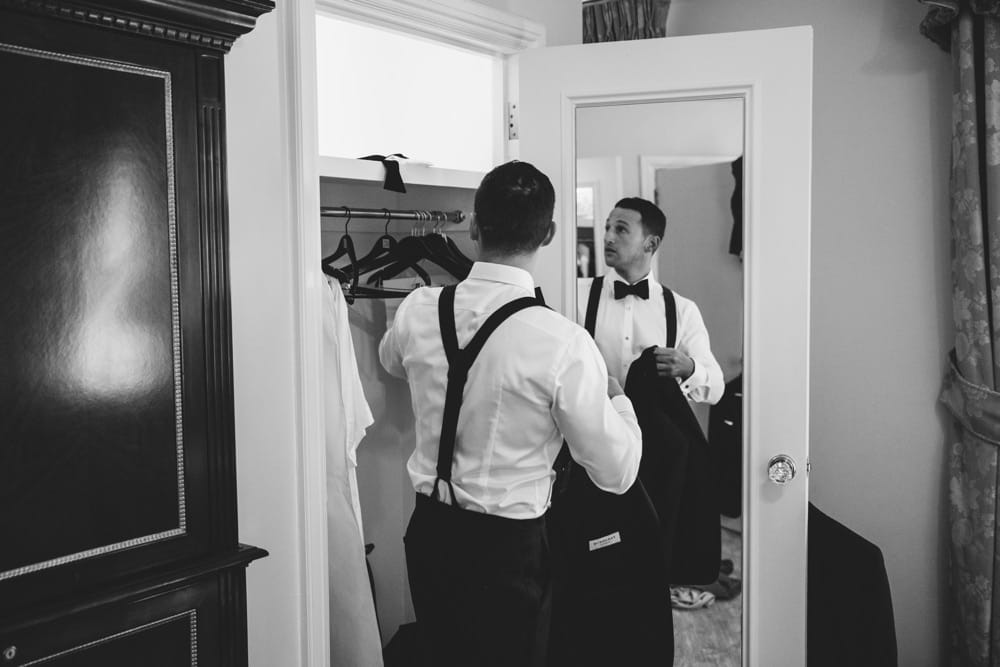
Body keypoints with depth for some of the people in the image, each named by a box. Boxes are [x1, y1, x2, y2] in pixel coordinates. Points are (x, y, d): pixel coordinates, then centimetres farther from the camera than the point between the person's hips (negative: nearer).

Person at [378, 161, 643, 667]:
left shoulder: (417, 311, -8)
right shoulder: (563, 344, -22)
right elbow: (617, 473, -13)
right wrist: (617, 399, 4)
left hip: (428, 532, 5)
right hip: (508, 549, -4)